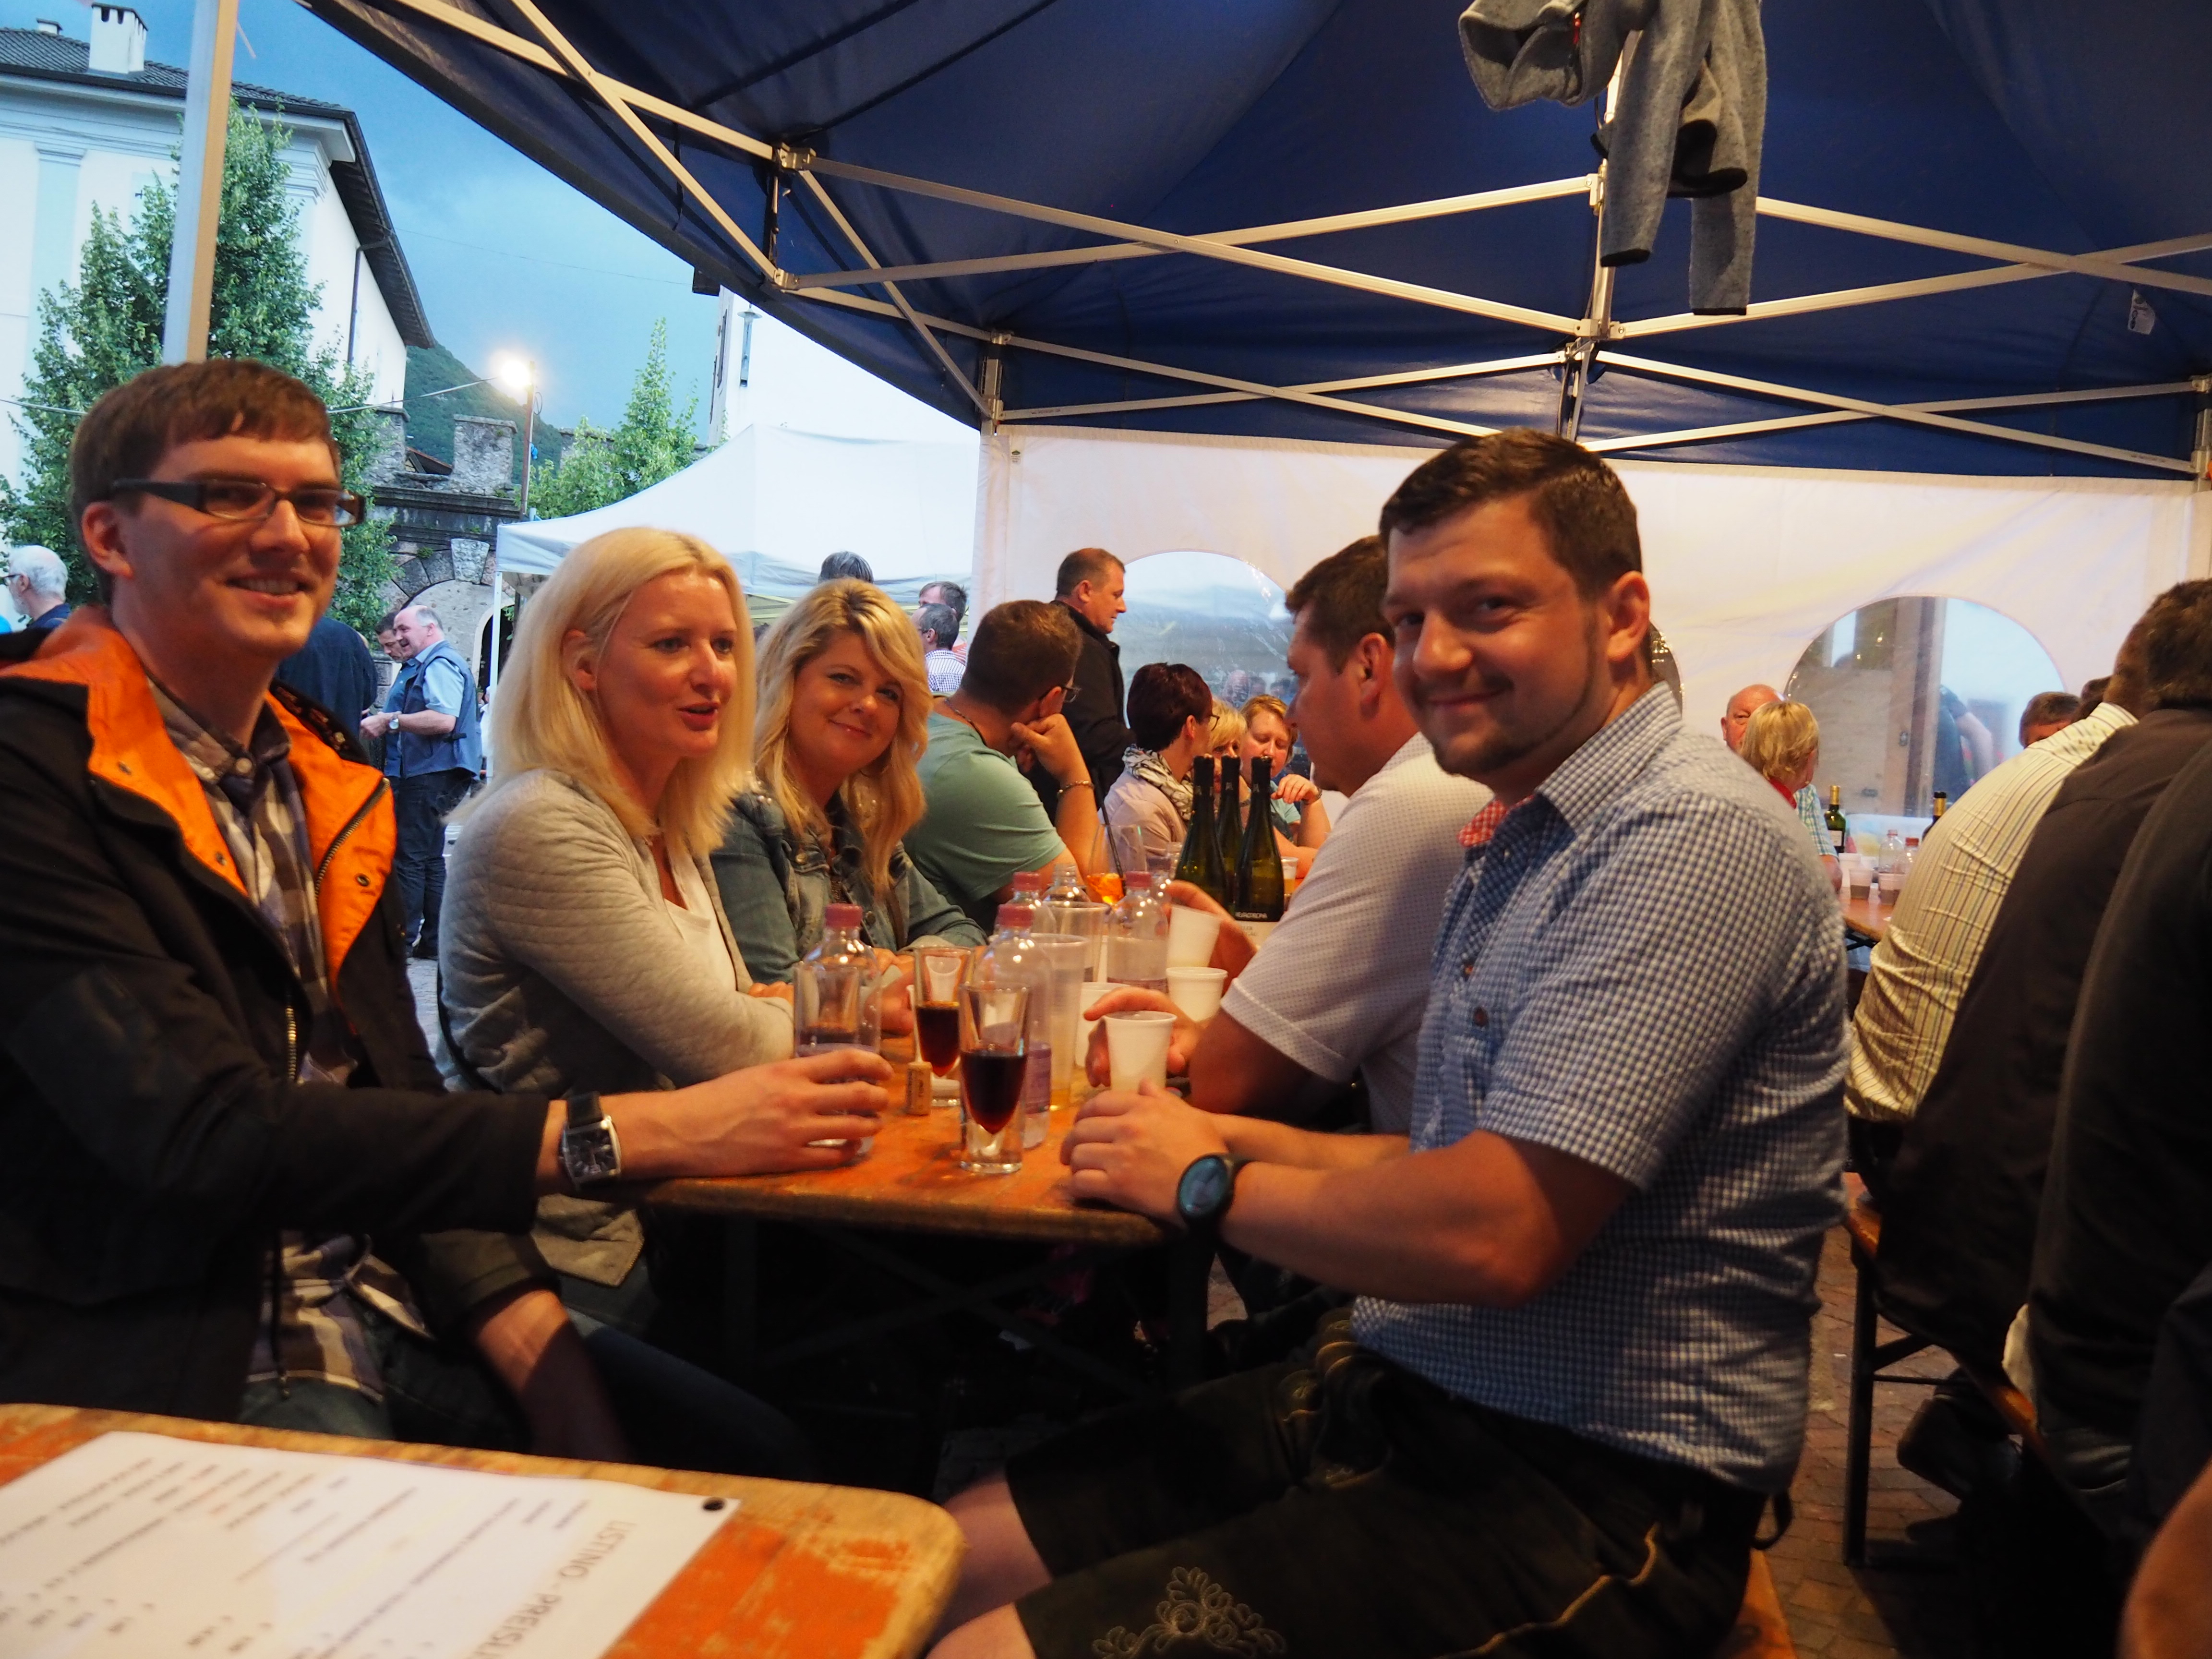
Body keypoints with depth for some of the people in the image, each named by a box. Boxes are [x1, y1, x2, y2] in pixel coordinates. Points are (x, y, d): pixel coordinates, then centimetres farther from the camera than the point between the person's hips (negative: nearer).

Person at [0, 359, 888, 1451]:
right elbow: (207, 1137, -22)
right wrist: (627, 1134, -27)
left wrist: (549, 1366, -8)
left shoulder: (326, 777, 11)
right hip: (168, 1369, -6)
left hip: (395, 1309, 6)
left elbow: (399, 1114, 5)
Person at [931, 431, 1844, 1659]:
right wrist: (1245, 1141, 0)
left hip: (1579, 1488, -9)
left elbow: (1495, 1232, -26)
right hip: (1396, 1396, 9)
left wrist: (1206, 1181, -10)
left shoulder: (1692, 841, -18)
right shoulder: (1524, 839, 15)